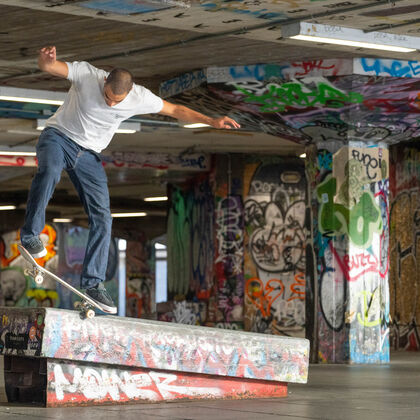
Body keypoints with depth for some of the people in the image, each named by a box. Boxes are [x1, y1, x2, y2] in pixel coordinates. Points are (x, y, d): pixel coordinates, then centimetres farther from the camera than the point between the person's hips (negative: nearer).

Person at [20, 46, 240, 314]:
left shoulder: (140, 98, -12)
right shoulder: (86, 74, -20)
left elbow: (175, 110, 1)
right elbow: (46, 66, -26)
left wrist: (212, 121, -8)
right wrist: (47, 58, -51)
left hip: (89, 155, 3)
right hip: (58, 138, -3)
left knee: (102, 219, -6)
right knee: (49, 171, -38)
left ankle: (93, 282, 5)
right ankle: (30, 236, -25)